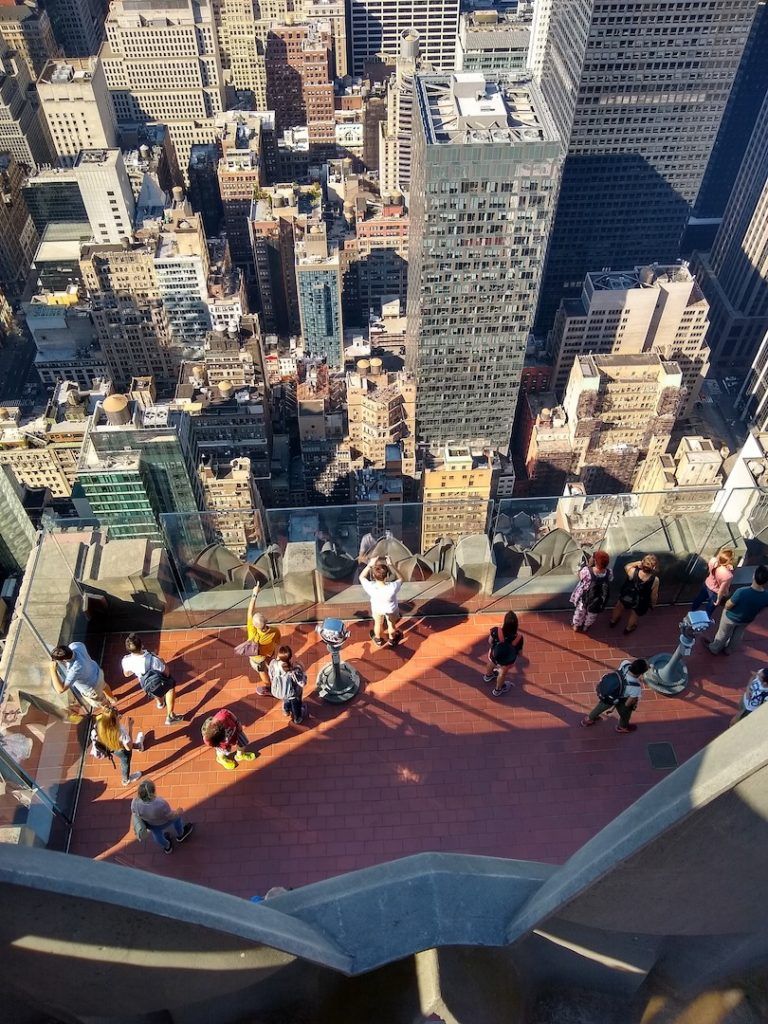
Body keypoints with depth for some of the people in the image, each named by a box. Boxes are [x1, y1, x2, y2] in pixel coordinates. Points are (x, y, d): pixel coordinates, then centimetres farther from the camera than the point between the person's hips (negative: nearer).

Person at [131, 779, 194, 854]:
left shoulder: (135, 802, -31)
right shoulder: (161, 805, -41)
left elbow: (135, 813, -9)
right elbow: (170, 816, -22)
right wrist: (178, 813, -3)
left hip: (148, 822, 2)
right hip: (163, 822, -2)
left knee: (156, 833, 31)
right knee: (176, 817, 27)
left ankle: (167, 846, 55)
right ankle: (180, 835, 52)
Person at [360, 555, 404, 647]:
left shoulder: (370, 587, -41)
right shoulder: (392, 587, -44)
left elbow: (362, 577, -20)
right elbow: (400, 579, -21)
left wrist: (370, 565, -27)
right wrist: (391, 565, -28)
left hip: (377, 609, 1)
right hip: (391, 609, -1)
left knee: (378, 624, 32)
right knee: (391, 625, 31)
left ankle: (378, 640, 60)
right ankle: (392, 640, 59)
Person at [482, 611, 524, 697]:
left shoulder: (496, 631, -39)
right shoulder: (518, 637, -37)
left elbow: (490, 642, -17)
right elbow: (519, 651, -17)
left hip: (494, 656, 1)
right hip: (508, 660, -1)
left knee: (491, 665, 38)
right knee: (503, 674, 33)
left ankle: (488, 676, 71)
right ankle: (497, 690, 60)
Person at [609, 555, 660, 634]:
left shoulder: (633, 571, -36)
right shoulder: (655, 580, -36)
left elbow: (626, 567, -8)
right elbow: (654, 595, -17)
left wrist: (637, 563, -21)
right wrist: (653, 604, 4)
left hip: (626, 598, 0)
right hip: (639, 604, 0)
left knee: (618, 608, 36)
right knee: (635, 615, 35)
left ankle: (613, 621, 64)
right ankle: (629, 628, 63)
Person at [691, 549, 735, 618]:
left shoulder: (713, 560, -29)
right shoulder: (727, 575, -43)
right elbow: (722, 590, -28)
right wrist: (718, 600, -11)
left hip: (707, 584, 6)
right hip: (715, 593, -6)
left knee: (698, 599, 35)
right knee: (709, 610, 24)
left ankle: (692, 612, 64)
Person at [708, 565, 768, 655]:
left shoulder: (742, 592, -43)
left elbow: (728, 606, -26)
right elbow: (760, 610, -8)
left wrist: (727, 601, -3)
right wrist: (752, 615, 12)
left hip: (731, 618, -3)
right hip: (747, 620, 3)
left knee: (723, 634, 25)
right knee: (737, 636, 32)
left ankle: (714, 649, 50)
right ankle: (728, 650, 56)